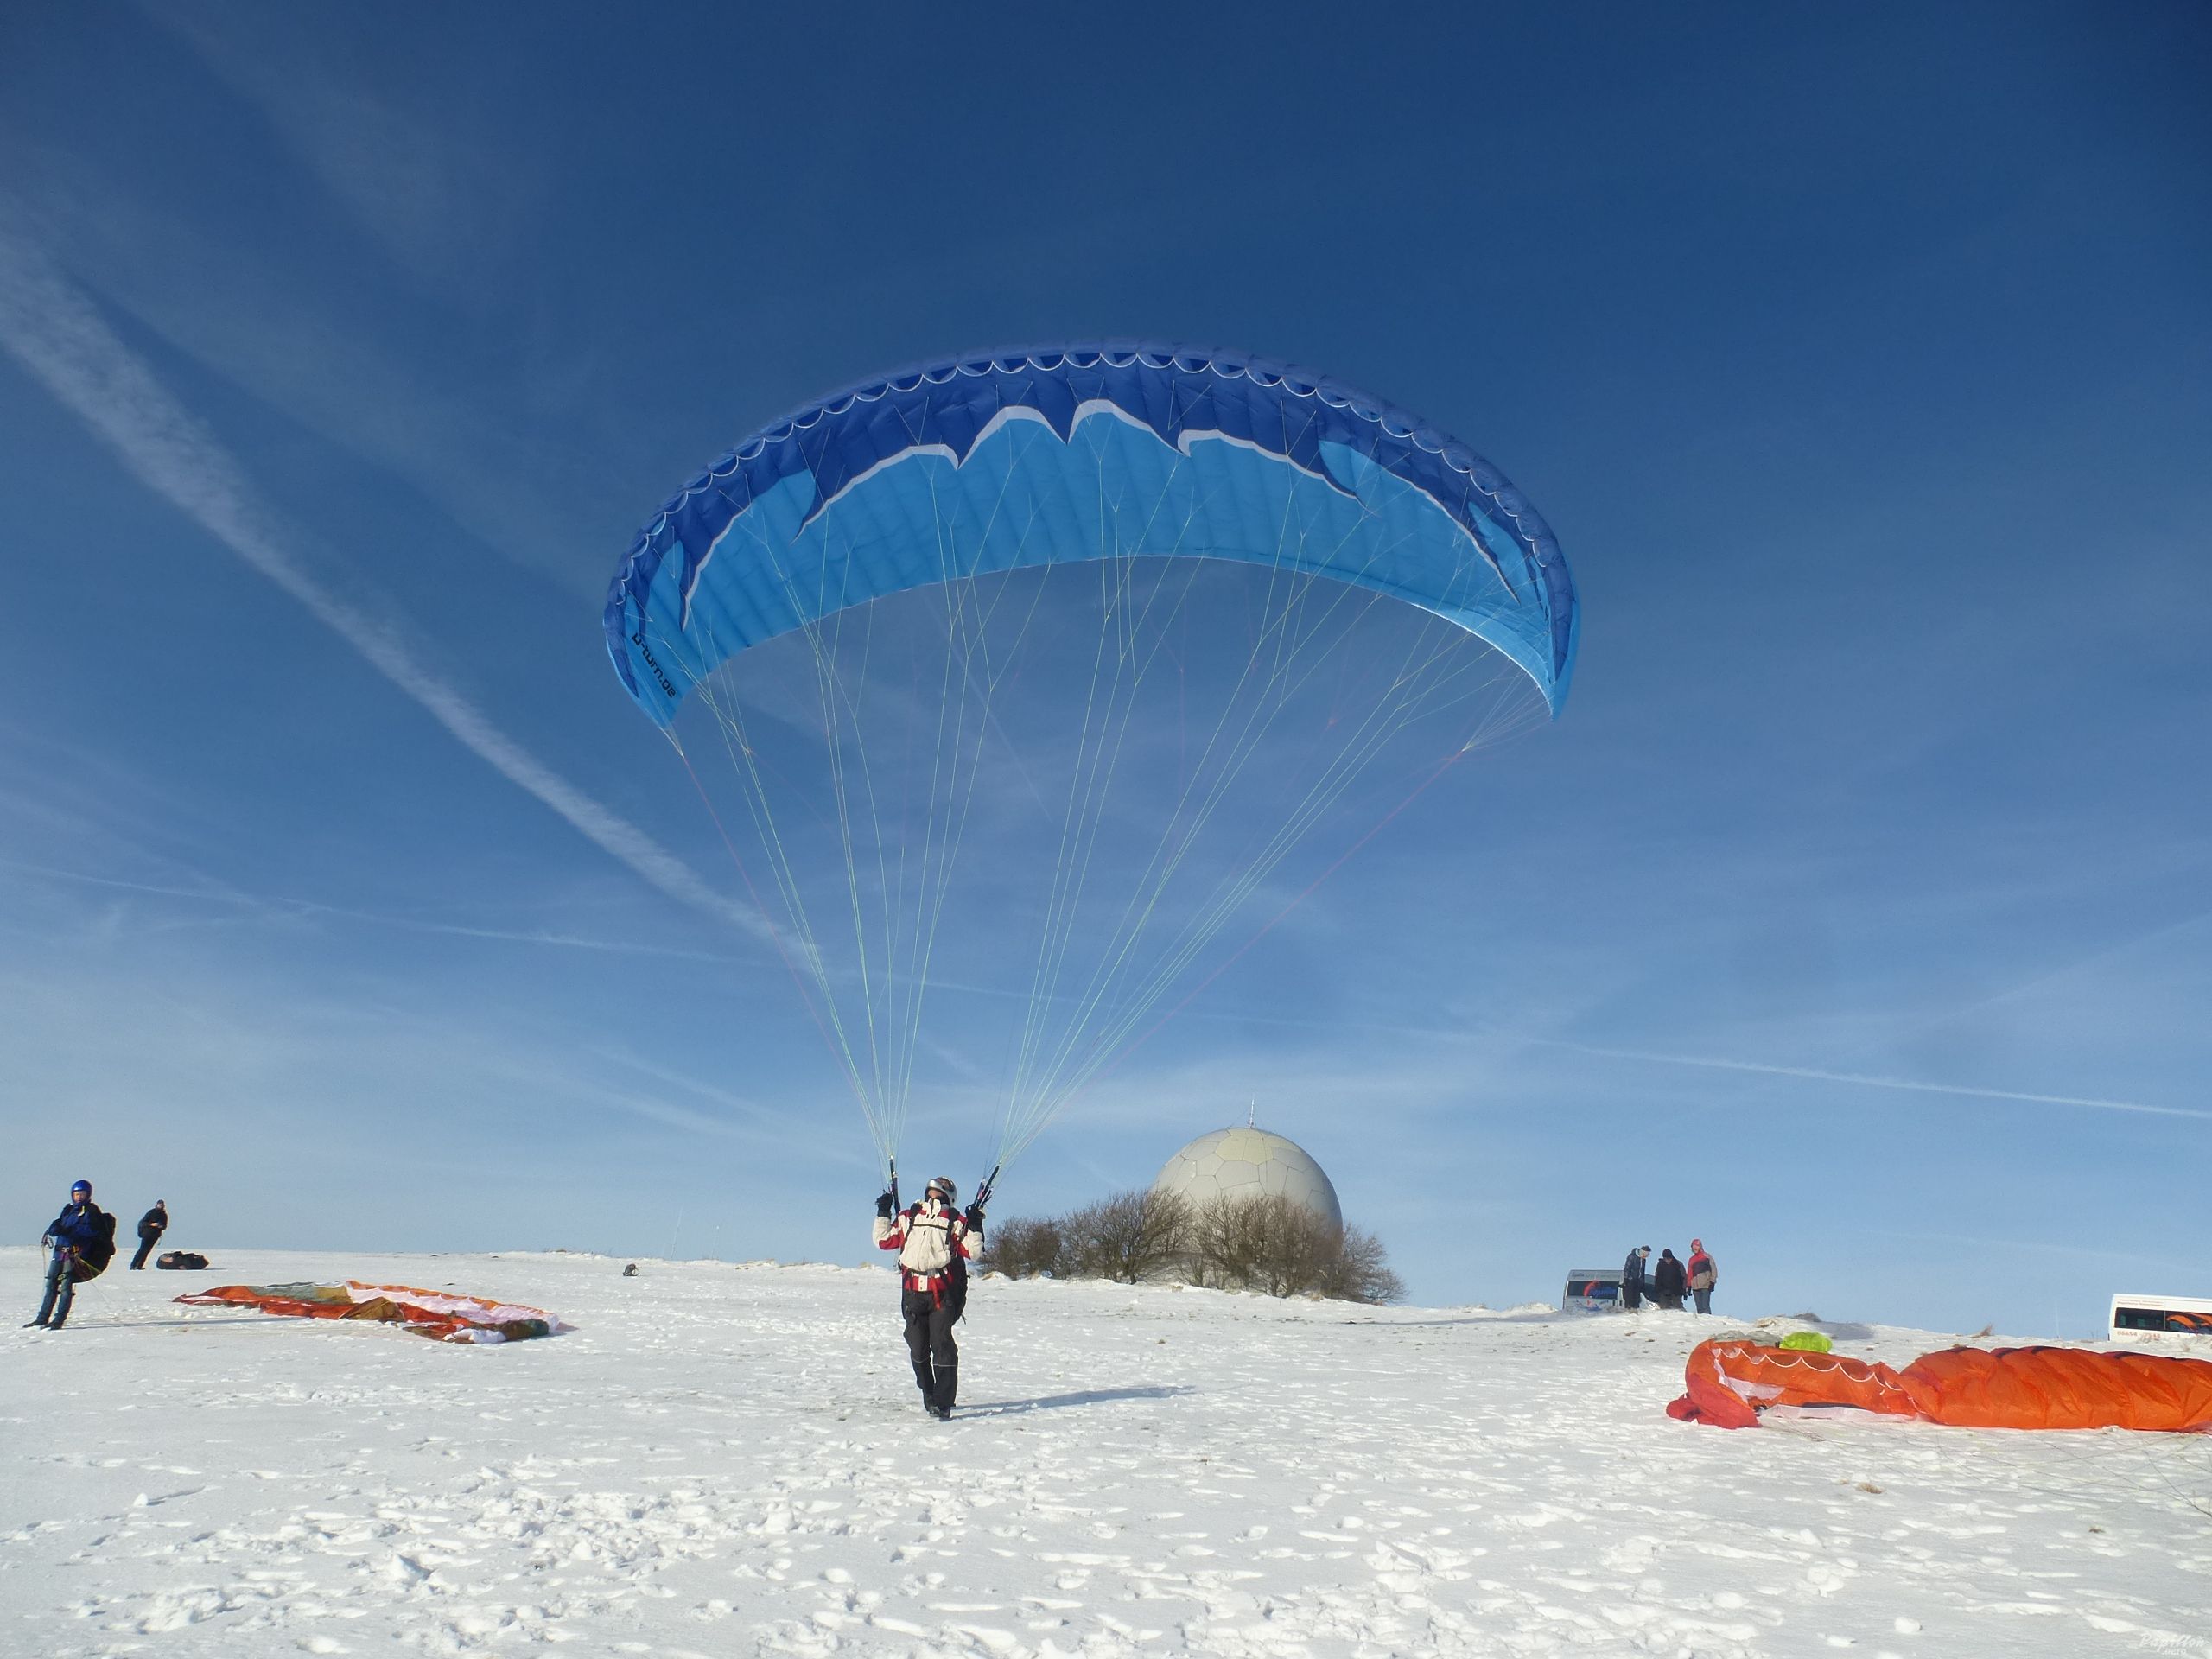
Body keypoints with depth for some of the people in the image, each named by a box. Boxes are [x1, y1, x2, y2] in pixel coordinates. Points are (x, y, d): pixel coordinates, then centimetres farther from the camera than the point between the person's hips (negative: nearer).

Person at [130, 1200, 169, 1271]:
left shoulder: (164, 1215, 10)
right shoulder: (152, 1212, -2)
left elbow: (165, 1226, 13)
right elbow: (143, 1222, -6)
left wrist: (161, 1226, -10)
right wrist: (151, 1224, -20)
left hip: (156, 1235, 3)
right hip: (147, 1232, -3)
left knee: (147, 1250, -1)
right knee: (142, 1249, -10)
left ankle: (139, 1266, 2)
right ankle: (133, 1265, -6)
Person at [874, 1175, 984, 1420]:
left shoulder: (957, 1222, 7)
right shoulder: (907, 1218, 16)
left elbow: (973, 1251, -1)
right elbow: (883, 1241, 15)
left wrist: (975, 1225, -11)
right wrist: (883, 1213, 12)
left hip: (944, 1294, -3)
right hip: (913, 1293, 3)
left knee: (942, 1346, -11)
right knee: (918, 1349, 10)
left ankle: (942, 1404, -7)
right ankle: (929, 1395, 30)